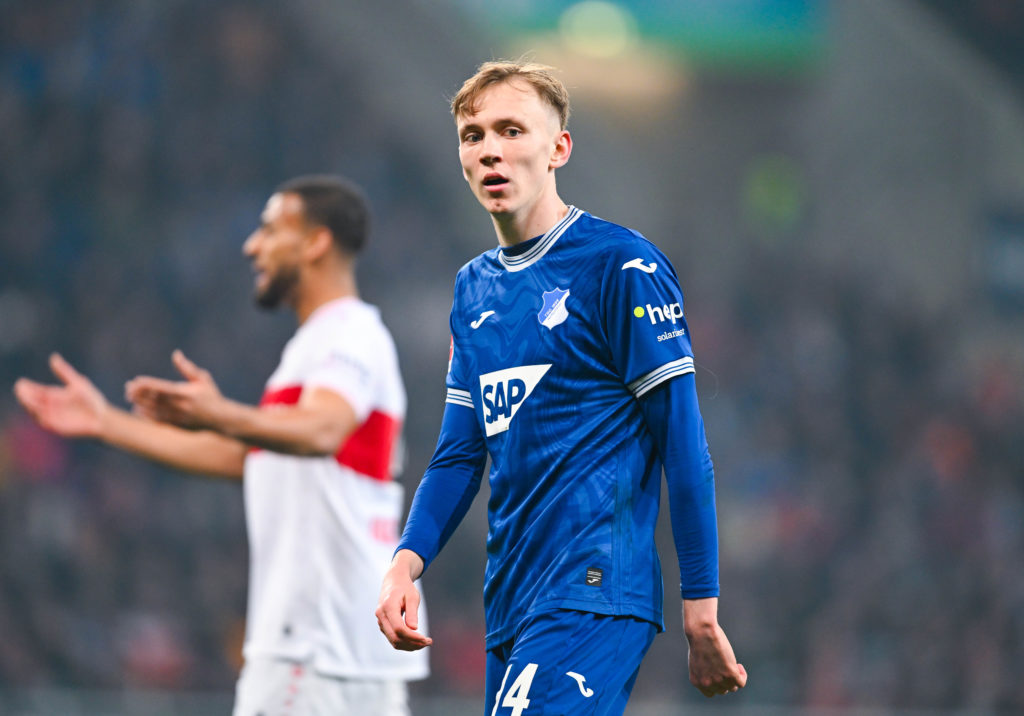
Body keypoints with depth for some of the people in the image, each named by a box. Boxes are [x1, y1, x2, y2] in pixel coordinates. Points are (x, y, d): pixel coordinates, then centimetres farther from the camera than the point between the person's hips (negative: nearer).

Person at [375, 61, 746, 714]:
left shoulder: (620, 265, -6)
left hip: (595, 596, -8)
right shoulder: (474, 287, 16)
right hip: (509, 605, 8)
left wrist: (702, 610, -11)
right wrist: (408, 561, 2)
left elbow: (683, 442, -8)